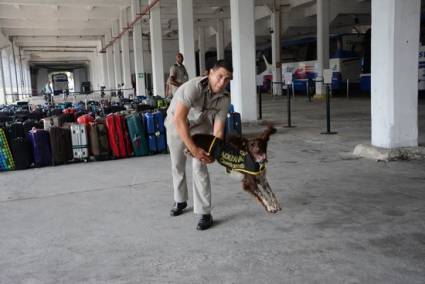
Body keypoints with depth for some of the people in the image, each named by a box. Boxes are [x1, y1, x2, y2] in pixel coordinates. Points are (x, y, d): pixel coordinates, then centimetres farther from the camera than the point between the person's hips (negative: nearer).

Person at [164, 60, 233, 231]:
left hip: (200, 126, 1)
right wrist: (193, 149, -44)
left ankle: (204, 213, -6)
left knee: (199, 167, -13)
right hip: (176, 124, -1)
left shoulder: (224, 99, -22)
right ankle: (180, 201, 36)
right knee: (177, 165, 13)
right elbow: (179, 119, -43)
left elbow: (218, 130, -20)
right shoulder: (193, 87, -37)